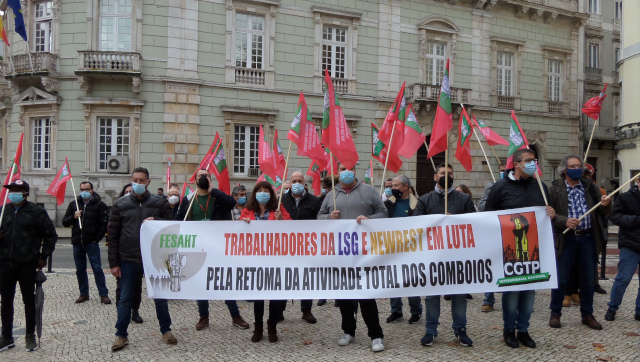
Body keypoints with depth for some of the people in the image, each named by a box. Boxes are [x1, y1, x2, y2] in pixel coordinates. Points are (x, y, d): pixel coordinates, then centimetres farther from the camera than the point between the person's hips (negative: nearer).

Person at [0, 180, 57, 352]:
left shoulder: (36, 212, -3)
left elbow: (50, 235, 0)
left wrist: (43, 257, -4)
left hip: (27, 265, -4)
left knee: (29, 301, 7)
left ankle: (30, 336, 20)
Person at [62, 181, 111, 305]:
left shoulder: (99, 205, -1)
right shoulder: (73, 204, 11)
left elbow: (104, 224, -3)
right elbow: (64, 222, 10)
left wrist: (96, 239, -8)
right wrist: (73, 217, -9)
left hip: (91, 243, -4)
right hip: (77, 243, 4)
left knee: (97, 269, -4)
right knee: (80, 270, 10)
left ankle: (104, 294, 1)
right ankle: (84, 294, 21)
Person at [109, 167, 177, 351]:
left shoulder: (159, 202, 1)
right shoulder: (121, 204, 2)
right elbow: (112, 235, 3)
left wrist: (156, 221, -18)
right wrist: (113, 263, -1)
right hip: (128, 260, 0)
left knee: (160, 296, 9)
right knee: (125, 298, 9)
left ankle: (166, 330, 25)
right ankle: (121, 335, 22)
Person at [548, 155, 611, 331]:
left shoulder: (590, 186, 10)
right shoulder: (555, 188, -1)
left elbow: (605, 213, 9)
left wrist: (606, 204, -13)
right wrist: (565, 221, -22)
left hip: (588, 237, 3)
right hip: (566, 237, -3)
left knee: (588, 279, 10)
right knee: (561, 279, 2)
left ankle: (587, 314, 24)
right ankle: (555, 313, 16)